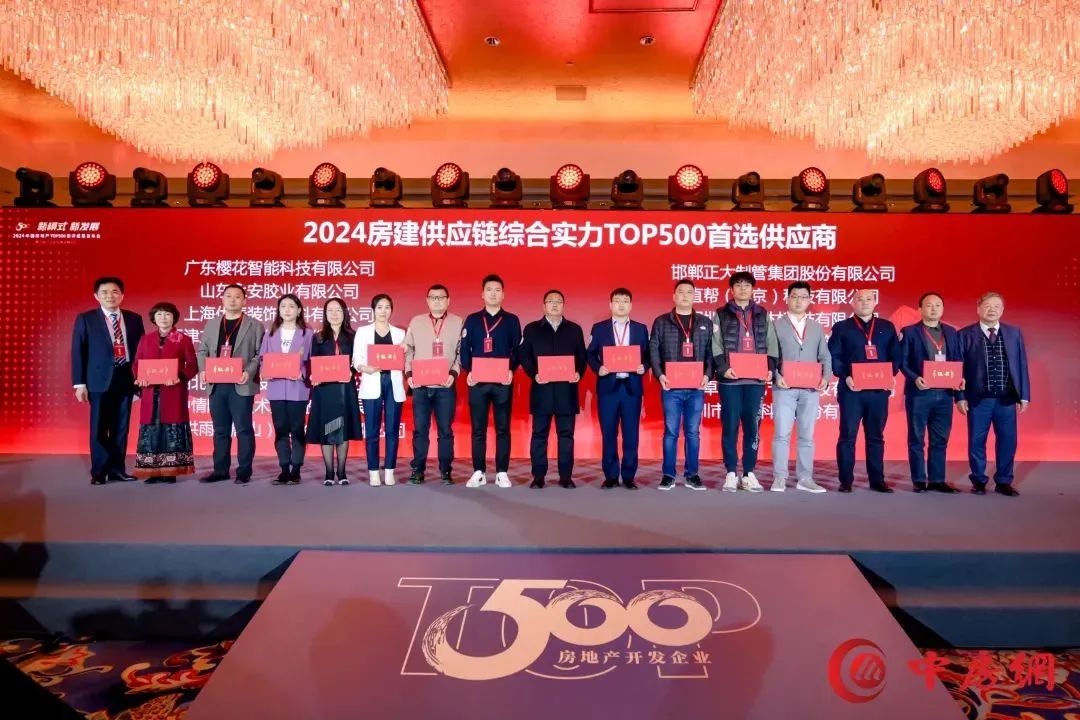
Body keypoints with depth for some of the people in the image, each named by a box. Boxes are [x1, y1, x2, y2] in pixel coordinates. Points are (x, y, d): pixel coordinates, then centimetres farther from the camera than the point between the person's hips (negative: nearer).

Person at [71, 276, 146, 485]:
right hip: (100, 380, -2)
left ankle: (117, 469, 16)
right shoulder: (86, 319, 3)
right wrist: (79, 383, -7)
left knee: (121, 427, 7)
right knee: (99, 428, 1)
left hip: (126, 379, 3)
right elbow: (78, 352, 0)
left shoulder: (134, 319, 10)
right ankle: (99, 472, 10)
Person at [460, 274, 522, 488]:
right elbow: (464, 350, 6)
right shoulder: (472, 320, 9)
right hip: (477, 381, 1)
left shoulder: (512, 320, 8)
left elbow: (518, 350, 4)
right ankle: (479, 472, 11)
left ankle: (502, 473, 9)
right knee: (478, 429, 4)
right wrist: (468, 371, -9)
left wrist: (511, 370, -12)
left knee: (503, 429, 3)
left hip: (503, 382, 0)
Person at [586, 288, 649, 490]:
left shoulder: (641, 329, 10)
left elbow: (647, 355, 10)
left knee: (631, 434, 3)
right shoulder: (599, 328, 7)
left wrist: (643, 367, -10)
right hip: (608, 386, 0)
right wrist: (598, 368, -11)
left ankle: (629, 477, 11)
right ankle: (611, 476, 11)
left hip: (632, 386, 1)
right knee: (608, 434, 3)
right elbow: (590, 354, 7)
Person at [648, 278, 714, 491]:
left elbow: (711, 352, 7)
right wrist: (659, 375, -12)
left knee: (693, 432, 6)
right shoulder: (661, 322, 5)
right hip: (671, 387, -2)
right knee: (671, 431, 1)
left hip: (696, 387, 2)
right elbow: (653, 351, 1)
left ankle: (692, 475, 14)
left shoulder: (705, 322, 11)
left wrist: (707, 374, -7)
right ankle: (668, 475, 8)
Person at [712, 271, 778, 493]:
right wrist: (723, 369, -15)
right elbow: (715, 346, -2)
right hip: (730, 379, -2)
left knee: (752, 426, 4)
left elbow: (771, 346, 11)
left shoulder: (763, 315, 15)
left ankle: (749, 473, 11)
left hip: (756, 379, 2)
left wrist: (770, 369, -3)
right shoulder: (721, 314, 6)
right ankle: (731, 473, 7)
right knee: (730, 426, 0)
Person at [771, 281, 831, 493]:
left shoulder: (817, 328, 15)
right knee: (782, 434, -4)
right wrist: (776, 376, -16)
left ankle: (805, 478, 12)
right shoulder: (776, 325, 5)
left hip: (811, 389, 3)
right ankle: (779, 478, 2)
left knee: (807, 435, 6)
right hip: (784, 388, -3)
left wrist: (826, 377, -6)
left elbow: (825, 357, 11)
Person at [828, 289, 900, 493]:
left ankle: (877, 480, 15)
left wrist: (892, 375, -6)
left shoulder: (887, 327, 14)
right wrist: (845, 377, -14)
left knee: (876, 437, 9)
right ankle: (846, 481, 5)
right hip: (851, 390, -3)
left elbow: (895, 355, 10)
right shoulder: (842, 327, 6)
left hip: (879, 390, 3)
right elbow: (834, 356, -1)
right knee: (848, 436, -1)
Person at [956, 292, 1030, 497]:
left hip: (1006, 398, 2)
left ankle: (1003, 482, 20)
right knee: (977, 441, 5)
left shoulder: (1014, 333, 7)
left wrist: (1024, 395, 2)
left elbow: (1022, 364, 7)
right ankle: (979, 481, 19)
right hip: (978, 398, -2)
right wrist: (960, 396, -7)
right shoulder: (966, 334, -1)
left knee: (1007, 441, 7)